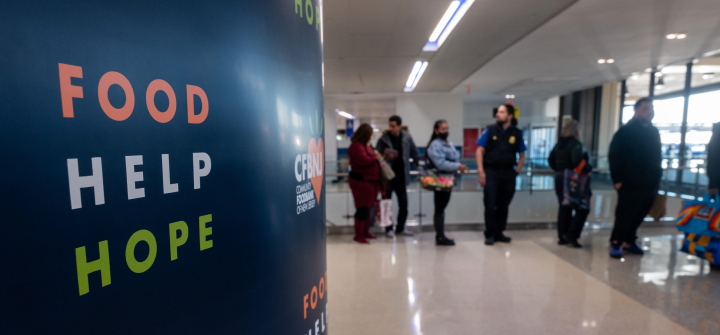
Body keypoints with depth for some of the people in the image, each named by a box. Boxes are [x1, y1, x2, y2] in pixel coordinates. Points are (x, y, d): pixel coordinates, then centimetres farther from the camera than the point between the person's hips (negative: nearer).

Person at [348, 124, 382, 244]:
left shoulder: (366, 145, 15)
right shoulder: (356, 146, -17)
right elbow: (363, 160, -29)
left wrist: (379, 161, 6)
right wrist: (375, 157, -13)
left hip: (371, 180, 10)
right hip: (361, 181, -10)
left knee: (368, 207, 14)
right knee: (362, 209, -5)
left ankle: (365, 232, 25)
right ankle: (358, 235, 5)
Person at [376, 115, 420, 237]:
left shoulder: (407, 137, -2)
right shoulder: (383, 139, -7)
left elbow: (414, 152, 10)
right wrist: (384, 156, -24)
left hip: (401, 176, 2)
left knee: (403, 203, 9)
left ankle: (400, 228, 25)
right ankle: (389, 229, 22)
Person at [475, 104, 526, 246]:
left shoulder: (517, 133, 5)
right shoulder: (490, 130, 0)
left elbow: (522, 155, 14)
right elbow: (479, 151, -2)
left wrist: (517, 171, 4)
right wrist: (481, 172, -9)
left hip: (508, 174, 2)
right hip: (491, 172, -2)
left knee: (503, 205, 10)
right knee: (490, 205, 0)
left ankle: (499, 233, 23)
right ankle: (490, 234, 11)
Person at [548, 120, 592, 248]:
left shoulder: (559, 144, 10)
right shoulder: (575, 144, -14)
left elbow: (551, 159, 15)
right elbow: (577, 161, -26)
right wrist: (588, 169, -10)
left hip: (560, 178, 8)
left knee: (564, 208, 13)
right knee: (582, 209, 3)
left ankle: (562, 237, 17)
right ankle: (571, 235, -1)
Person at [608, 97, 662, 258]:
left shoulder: (654, 132, 14)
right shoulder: (626, 131, -7)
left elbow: (657, 157, 19)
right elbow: (614, 156, -11)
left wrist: (658, 178, 14)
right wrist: (617, 179, -15)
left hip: (649, 184, 7)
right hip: (630, 183, -6)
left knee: (639, 215, 12)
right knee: (624, 214, -1)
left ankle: (629, 241, 24)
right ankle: (616, 243, 8)